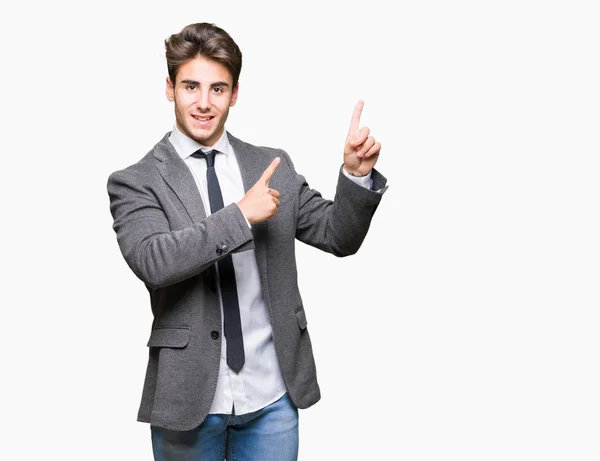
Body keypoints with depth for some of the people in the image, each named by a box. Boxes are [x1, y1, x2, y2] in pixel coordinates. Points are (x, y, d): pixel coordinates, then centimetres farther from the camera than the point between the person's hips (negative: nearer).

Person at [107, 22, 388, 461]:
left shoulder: (274, 167, 5)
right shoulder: (136, 182, -4)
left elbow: (338, 236, 6)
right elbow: (152, 260, -20)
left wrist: (356, 174, -10)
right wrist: (241, 214, -21)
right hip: (188, 396, -2)